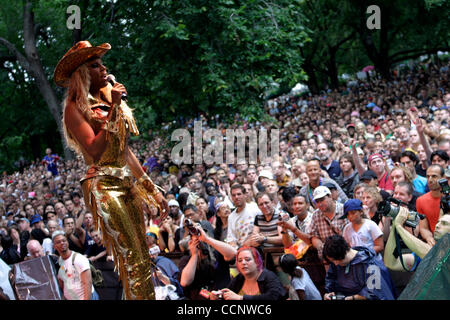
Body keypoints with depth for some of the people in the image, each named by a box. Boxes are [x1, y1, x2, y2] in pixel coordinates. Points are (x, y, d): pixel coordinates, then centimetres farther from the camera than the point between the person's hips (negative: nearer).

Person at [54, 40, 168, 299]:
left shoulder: (108, 101, 17)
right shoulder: (75, 108, -6)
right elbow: (95, 151, -20)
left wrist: (153, 190, 18)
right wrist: (113, 110, -18)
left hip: (127, 183, 8)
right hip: (103, 186, -8)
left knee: (143, 256, 7)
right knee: (131, 258, -12)